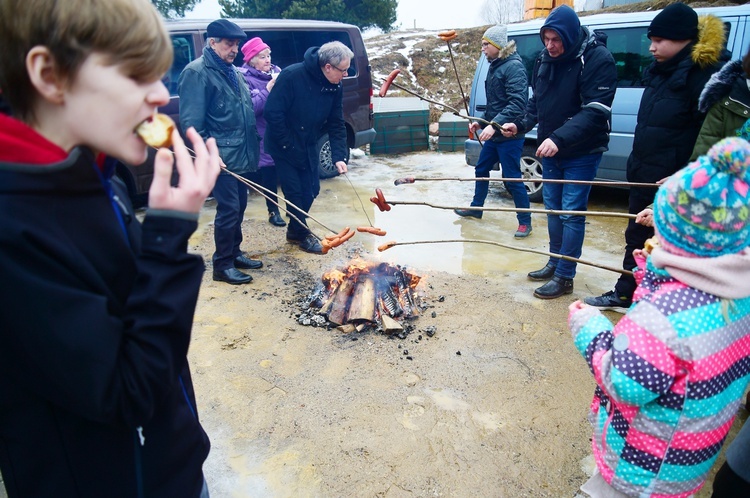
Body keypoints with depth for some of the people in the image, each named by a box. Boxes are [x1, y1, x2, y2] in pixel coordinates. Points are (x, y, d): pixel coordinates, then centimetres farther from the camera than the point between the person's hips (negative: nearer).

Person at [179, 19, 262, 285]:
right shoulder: (196, 72, -10)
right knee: (228, 209, -6)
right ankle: (222, 265, 7)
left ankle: (234, 253, 30)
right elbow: (191, 121, -16)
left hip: (242, 153, 9)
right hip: (223, 157, -9)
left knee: (239, 206, 15)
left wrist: (253, 144, 17)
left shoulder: (232, 71, 17)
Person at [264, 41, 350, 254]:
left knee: (311, 190, 11)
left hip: (308, 147, 6)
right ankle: (303, 235, 17)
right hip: (284, 146, -6)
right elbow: (272, 112, -23)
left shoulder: (335, 87, -7)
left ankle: (294, 230, 31)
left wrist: (339, 156, -13)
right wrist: (287, 144, -20)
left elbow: (336, 124, -3)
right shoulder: (291, 76, -24)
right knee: (294, 192, -2)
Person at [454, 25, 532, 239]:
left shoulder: (514, 66, -16)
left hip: (509, 135, -9)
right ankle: (476, 207, 35)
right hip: (493, 134, 9)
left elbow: (517, 103, -26)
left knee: (512, 178, -4)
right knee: (481, 169, 17)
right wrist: (481, 121, 15)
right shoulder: (495, 66, 13)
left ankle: (525, 221, 8)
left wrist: (494, 124, -31)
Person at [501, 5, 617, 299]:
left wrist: (559, 138, -36)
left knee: (572, 214, -3)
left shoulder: (598, 60, -17)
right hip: (550, 150, 7)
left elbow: (595, 112, -25)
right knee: (553, 207, 15)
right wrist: (521, 124, -4)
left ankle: (564, 277, 8)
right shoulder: (544, 59, 3)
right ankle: (555, 263, 31)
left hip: (581, 154, -7)